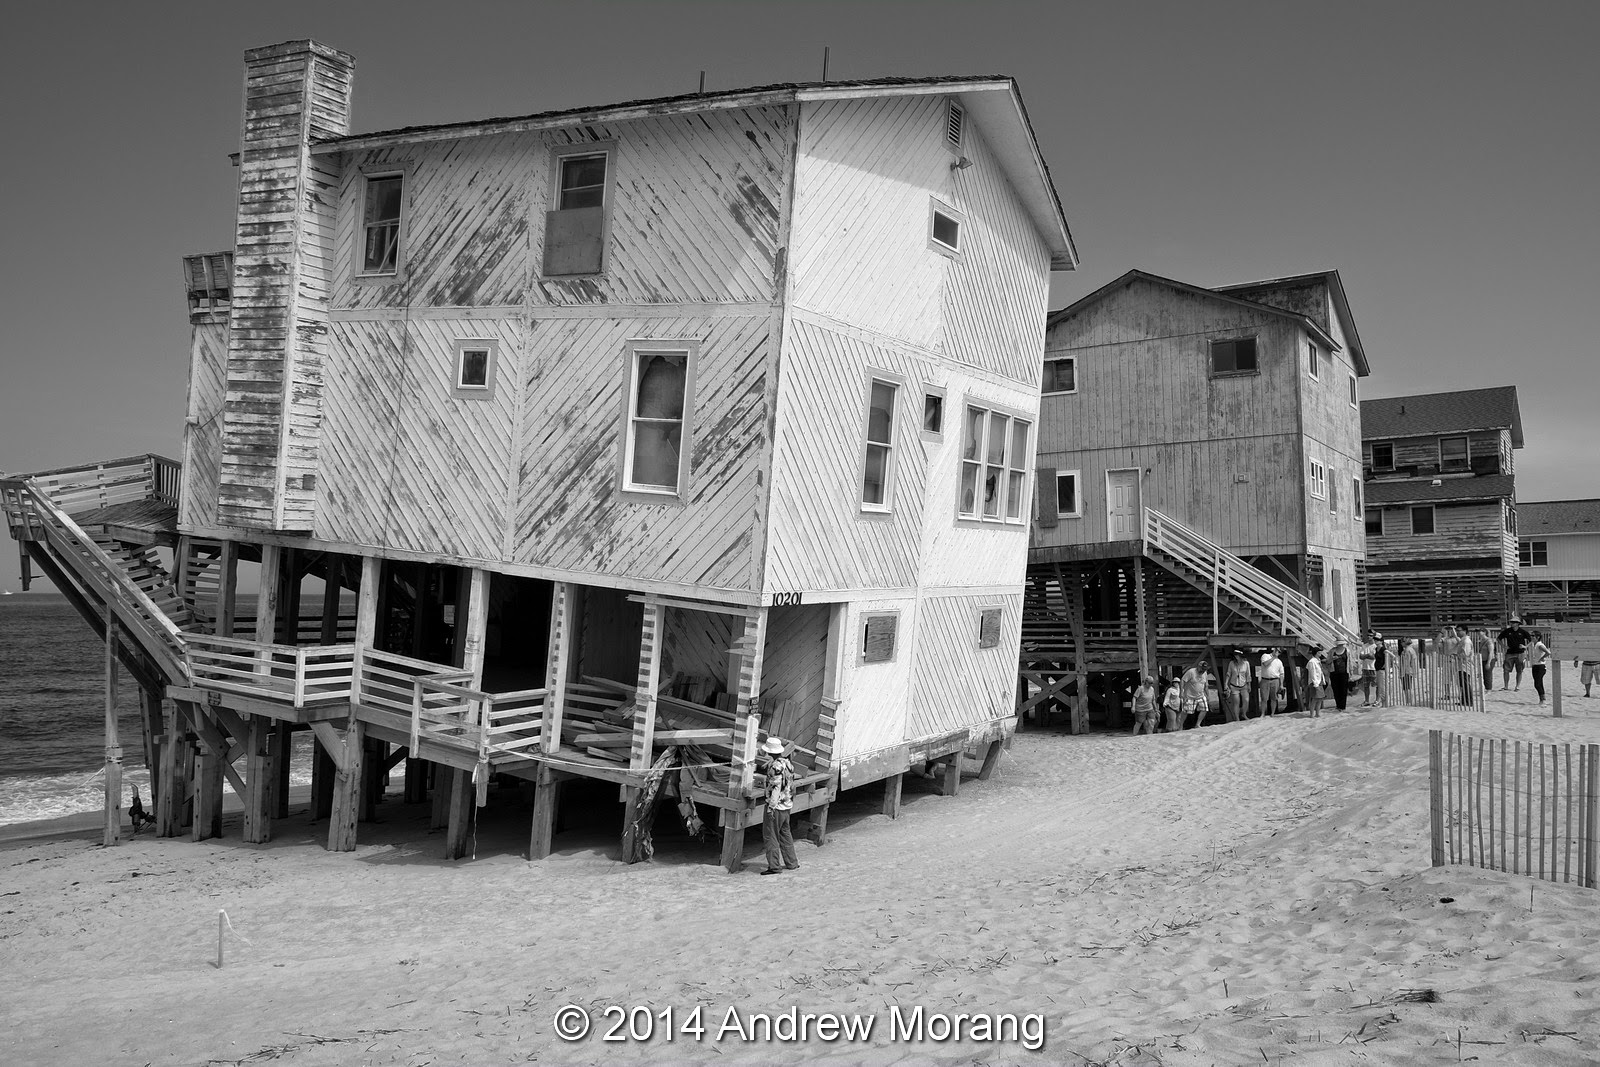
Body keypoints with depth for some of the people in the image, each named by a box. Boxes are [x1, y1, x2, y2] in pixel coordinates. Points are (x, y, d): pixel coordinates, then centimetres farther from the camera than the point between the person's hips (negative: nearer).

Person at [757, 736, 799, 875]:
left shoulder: (776, 766, -20)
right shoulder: (787, 762, 7)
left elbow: (776, 788, -22)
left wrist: (771, 807, -20)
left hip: (776, 806, -9)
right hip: (787, 806, 9)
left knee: (770, 836, -1)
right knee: (785, 834, 19)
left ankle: (774, 866, 0)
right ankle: (791, 863, 26)